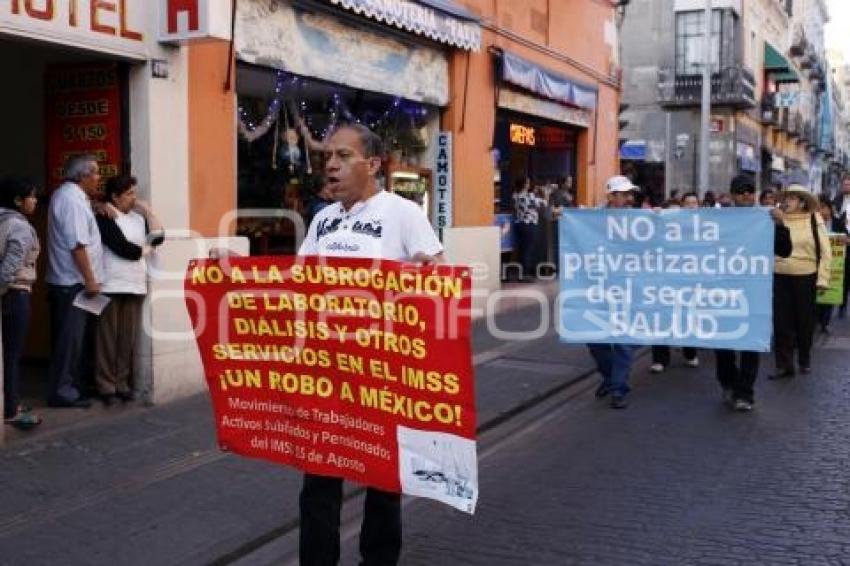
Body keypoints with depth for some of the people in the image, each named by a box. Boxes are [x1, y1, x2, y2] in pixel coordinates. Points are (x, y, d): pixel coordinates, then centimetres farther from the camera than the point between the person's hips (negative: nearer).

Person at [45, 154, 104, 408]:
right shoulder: (72, 199, -16)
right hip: (73, 283, -10)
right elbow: (78, 244, -22)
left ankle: (67, 387, 22)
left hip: (64, 281, 10)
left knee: (70, 338, 15)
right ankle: (62, 391, 0)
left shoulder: (66, 195, 16)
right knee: (70, 339, -5)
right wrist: (90, 280, -20)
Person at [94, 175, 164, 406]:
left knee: (128, 338, 4)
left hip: (135, 286, 6)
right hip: (111, 286, -6)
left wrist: (148, 211, 5)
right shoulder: (104, 219, -4)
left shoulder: (138, 217, 17)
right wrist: (145, 249, 4)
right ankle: (106, 385, 2)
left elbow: (158, 237, 8)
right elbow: (123, 248, -12)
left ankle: (122, 383, 10)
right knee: (108, 337, -3)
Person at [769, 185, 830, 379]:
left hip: (805, 277, -1)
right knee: (782, 321, 2)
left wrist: (822, 278, -7)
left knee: (804, 320, 11)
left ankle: (805, 359, 29)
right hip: (779, 277, 2)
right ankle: (784, 364, 9)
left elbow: (824, 250, -2)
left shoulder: (813, 220, -2)